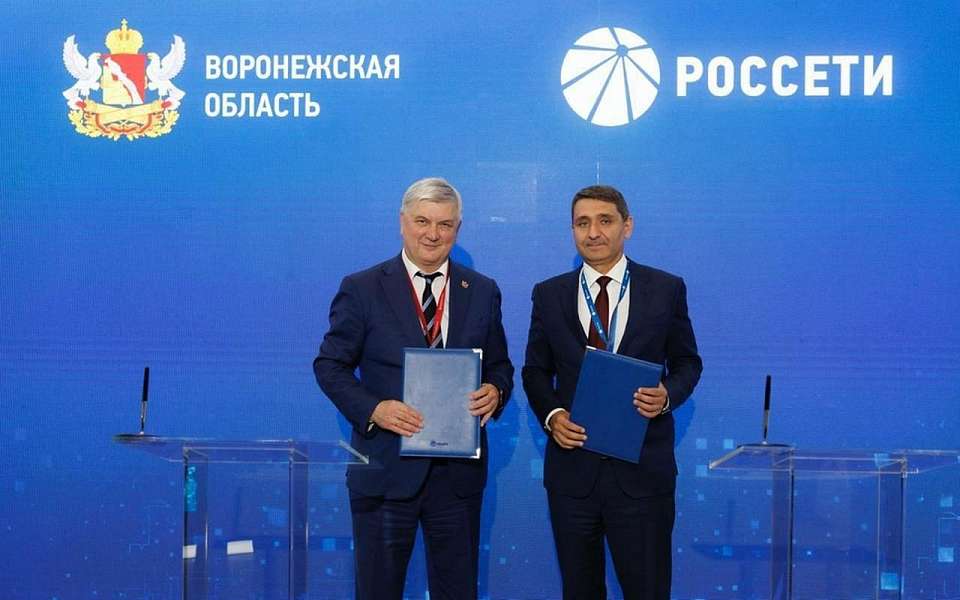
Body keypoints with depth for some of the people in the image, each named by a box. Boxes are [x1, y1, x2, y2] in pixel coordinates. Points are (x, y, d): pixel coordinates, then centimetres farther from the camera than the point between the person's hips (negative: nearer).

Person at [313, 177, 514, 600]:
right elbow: (330, 366, -1)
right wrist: (373, 408, -17)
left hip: (459, 470, 3)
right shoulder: (361, 289, -2)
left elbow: (499, 366, 13)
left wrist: (495, 391, -10)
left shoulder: (482, 292, 7)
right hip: (385, 467, -2)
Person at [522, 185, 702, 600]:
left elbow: (687, 363, 8)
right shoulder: (549, 295, 6)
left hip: (642, 469, -2)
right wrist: (551, 415, -8)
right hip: (572, 467, 2)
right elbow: (535, 370, 12)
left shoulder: (667, 289, 2)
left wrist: (668, 395, -13)